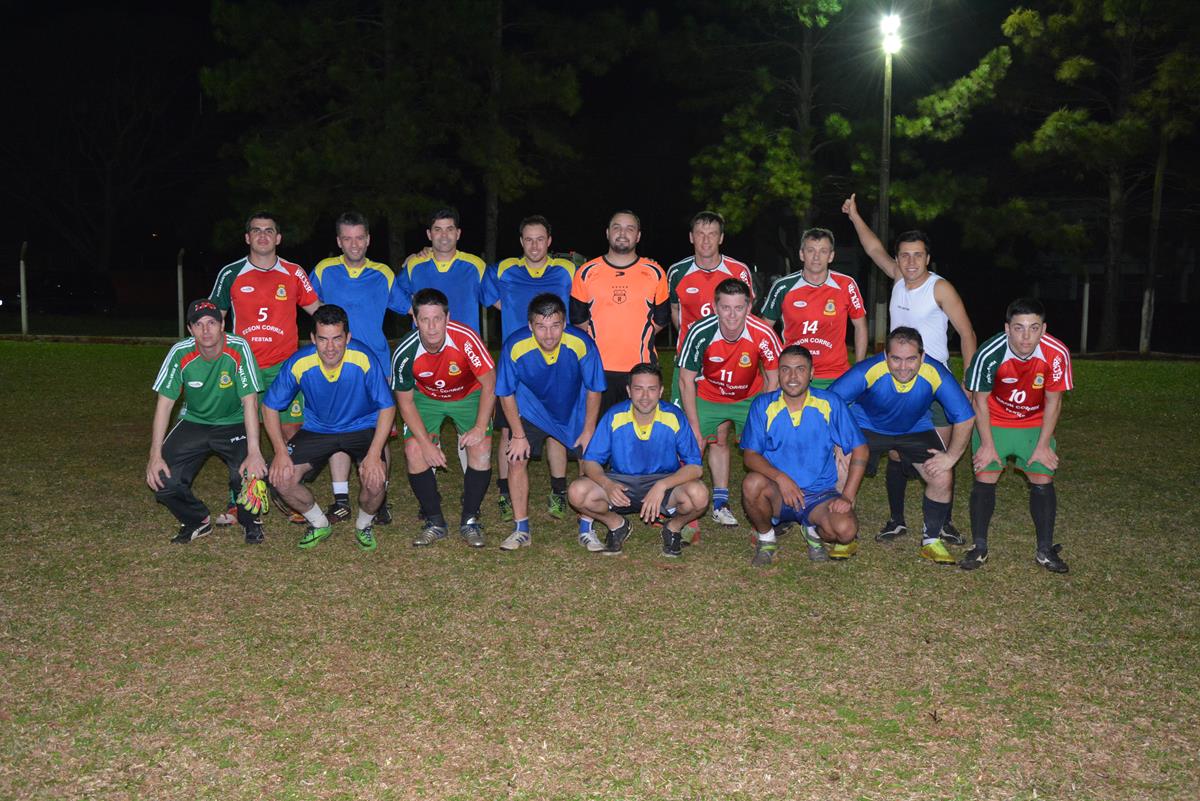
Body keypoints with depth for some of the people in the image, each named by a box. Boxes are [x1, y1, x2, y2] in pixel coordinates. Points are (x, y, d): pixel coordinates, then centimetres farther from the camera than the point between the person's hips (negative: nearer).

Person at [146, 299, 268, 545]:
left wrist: (254, 452, -33)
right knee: (162, 479, -15)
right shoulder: (180, 354, -17)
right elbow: (164, 403, -12)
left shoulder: (238, 349, -23)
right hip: (194, 422, 3)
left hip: (234, 423, -2)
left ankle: (250, 521, 6)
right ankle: (198, 521, 15)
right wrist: (155, 456, -17)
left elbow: (250, 401, -25)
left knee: (250, 473, -28)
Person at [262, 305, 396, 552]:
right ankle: (319, 524, 15)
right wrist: (281, 451, -16)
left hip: (362, 427, -2)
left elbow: (387, 407, -17)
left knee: (375, 480, -27)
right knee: (281, 478, -15)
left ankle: (364, 526, 9)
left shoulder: (364, 360, -26)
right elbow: (270, 406, -6)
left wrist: (374, 454, -25)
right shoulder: (298, 363, -22)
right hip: (317, 429, 2)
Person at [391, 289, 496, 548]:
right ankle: (435, 522, 0)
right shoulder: (405, 354, -26)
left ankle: (470, 520, -2)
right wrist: (427, 443, -18)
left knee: (481, 448, -19)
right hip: (426, 398, 2)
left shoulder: (465, 339, -33)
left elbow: (489, 384, -21)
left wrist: (480, 428, -25)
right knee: (414, 450, -16)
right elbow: (405, 402, -12)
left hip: (469, 395, -1)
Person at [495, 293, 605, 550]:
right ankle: (521, 530, 6)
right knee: (516, 459, -9)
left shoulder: (581, 343, -31)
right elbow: (506, 394, -13)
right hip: (531, 410, 0)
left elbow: (594, 390, -14)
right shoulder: (515, 347, -30)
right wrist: (519, 435, -11)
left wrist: (588, 431, -10)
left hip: (574, 411, 0)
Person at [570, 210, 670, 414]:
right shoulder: (586, 273, 6)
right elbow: (577, 318, 10)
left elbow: (661, 319, 11)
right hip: (598, 368, 0)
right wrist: (598, 343, 6)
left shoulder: (655, 273, 6)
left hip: (642, 369, 0)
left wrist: (638, 341, 6)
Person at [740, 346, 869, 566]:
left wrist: (848, 497, -11)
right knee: (752, 483, -34)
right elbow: (750, 455, -6)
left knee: (846, 530, -29)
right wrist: (780, 477, -25)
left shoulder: (830, 403, -3)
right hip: (777, 493, 0)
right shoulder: (763, 406, -3)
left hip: (820, 493, 0)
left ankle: (814, 531, 9)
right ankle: (765, 537, -2)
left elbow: (859, 450, -1)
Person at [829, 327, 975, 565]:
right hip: (866, 426, -1)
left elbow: (965, 418, -18)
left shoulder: (937, 375, -30)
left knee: (943, 479, -10)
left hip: (916, 429, 2)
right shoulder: (867, 371, -34)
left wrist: (951, 457, -17)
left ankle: (931, 541, 15)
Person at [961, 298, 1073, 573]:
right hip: (993, 424, -1)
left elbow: (1053, 401, -11)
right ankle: (979, 548, 5)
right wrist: (987, 444, -13)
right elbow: (980, 400, -14)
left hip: (1036, 426, 1)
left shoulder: (1057, 354, -24)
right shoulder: (989, 354, -27)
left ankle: (1046, 550, 11)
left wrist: (1043, 445, -9)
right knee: (984, 480, -8)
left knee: (1043, 481, -4)